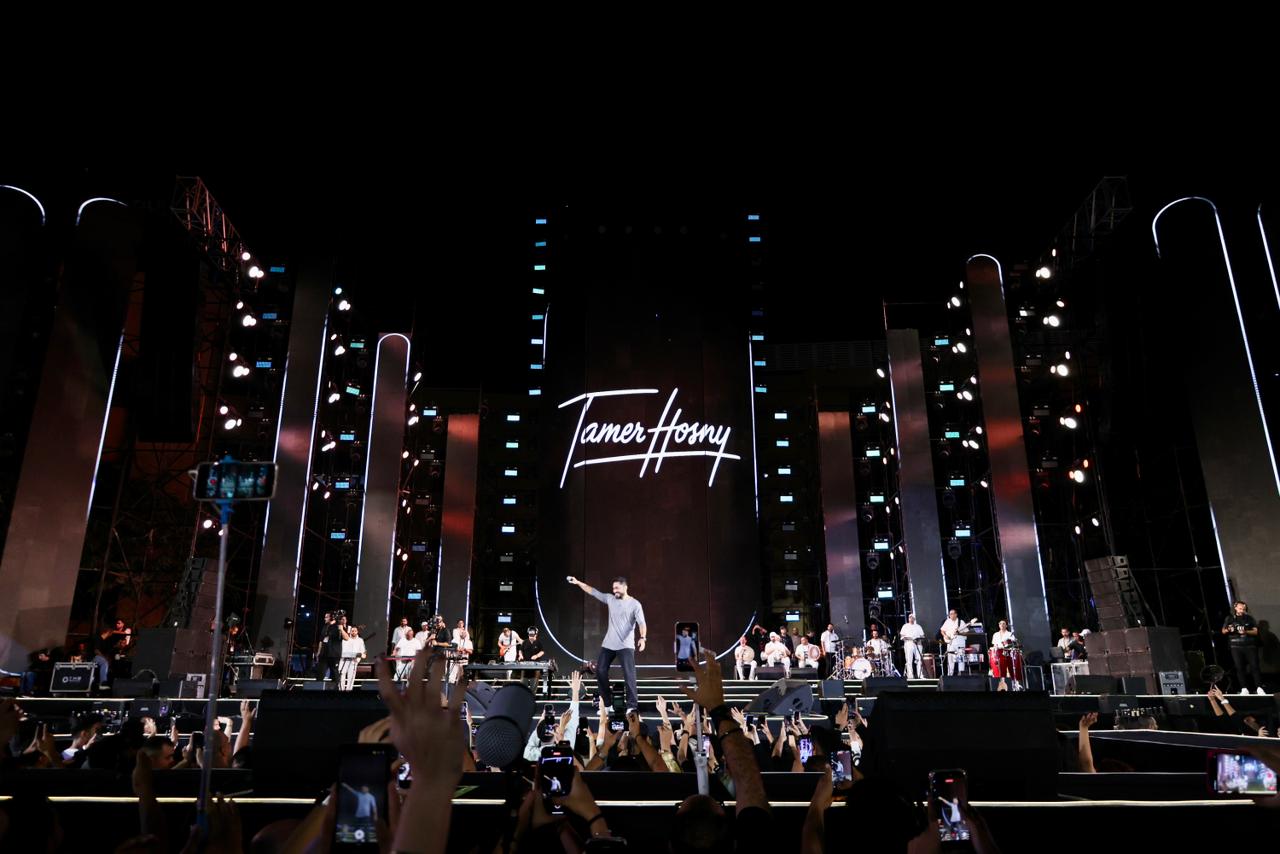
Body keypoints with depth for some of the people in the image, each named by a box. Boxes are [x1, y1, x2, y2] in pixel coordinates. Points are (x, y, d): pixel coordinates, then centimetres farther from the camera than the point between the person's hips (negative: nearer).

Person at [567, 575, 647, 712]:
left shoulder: (635, 604, -7)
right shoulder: (610, 599, 8)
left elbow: (641, 623, -17)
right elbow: (593, 592, 12)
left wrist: (643, 638, -34)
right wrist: (578, 583, 6)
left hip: (626, 645, -6)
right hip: (608, 644, 6)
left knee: (629, 675, -11)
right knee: (600, 671, 6)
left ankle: (632, 705, -7)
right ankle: (607, 703, 18)